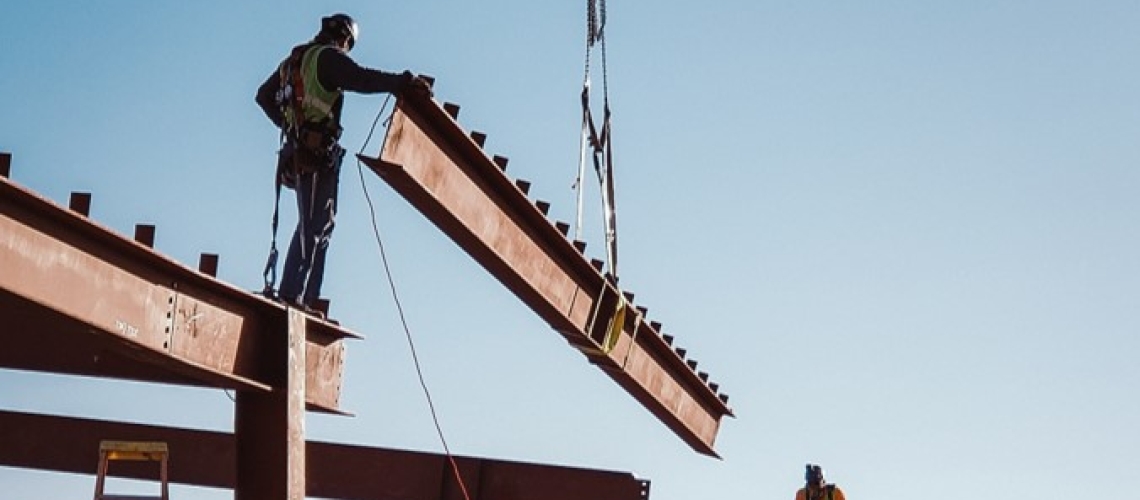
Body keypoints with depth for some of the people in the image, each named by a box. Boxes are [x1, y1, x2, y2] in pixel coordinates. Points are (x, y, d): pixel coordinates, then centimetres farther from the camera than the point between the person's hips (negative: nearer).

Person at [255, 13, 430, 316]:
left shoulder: (293, 61, 22)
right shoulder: (328, 57, -4)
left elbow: (264, 96, 32)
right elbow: (361, 79, -22)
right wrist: (404, 82, -22)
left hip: (298, 152, 9)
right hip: (317, 153, -9)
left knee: (320, 225, 10)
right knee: (312, 226, -14)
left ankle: (307, 298, 5)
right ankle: (292, 294, -23)